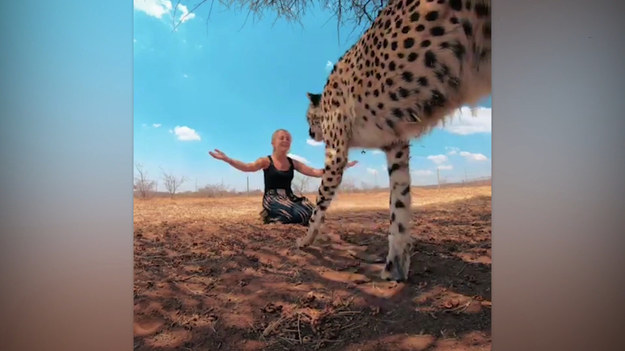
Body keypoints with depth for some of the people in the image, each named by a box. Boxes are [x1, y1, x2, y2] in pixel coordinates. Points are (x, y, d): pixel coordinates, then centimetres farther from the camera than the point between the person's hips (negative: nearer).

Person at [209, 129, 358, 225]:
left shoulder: (293, 163, 12)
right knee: (293, 214, -35)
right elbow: (248, 167, -16)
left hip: (289, 198, 6)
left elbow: (315, 172, 7)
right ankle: (270, 216, -3)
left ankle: (277, 216, 3)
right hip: (272, 199, -5)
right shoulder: (266, 161, 1)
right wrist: (227, 159, -33)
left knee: (309, 211, -24)